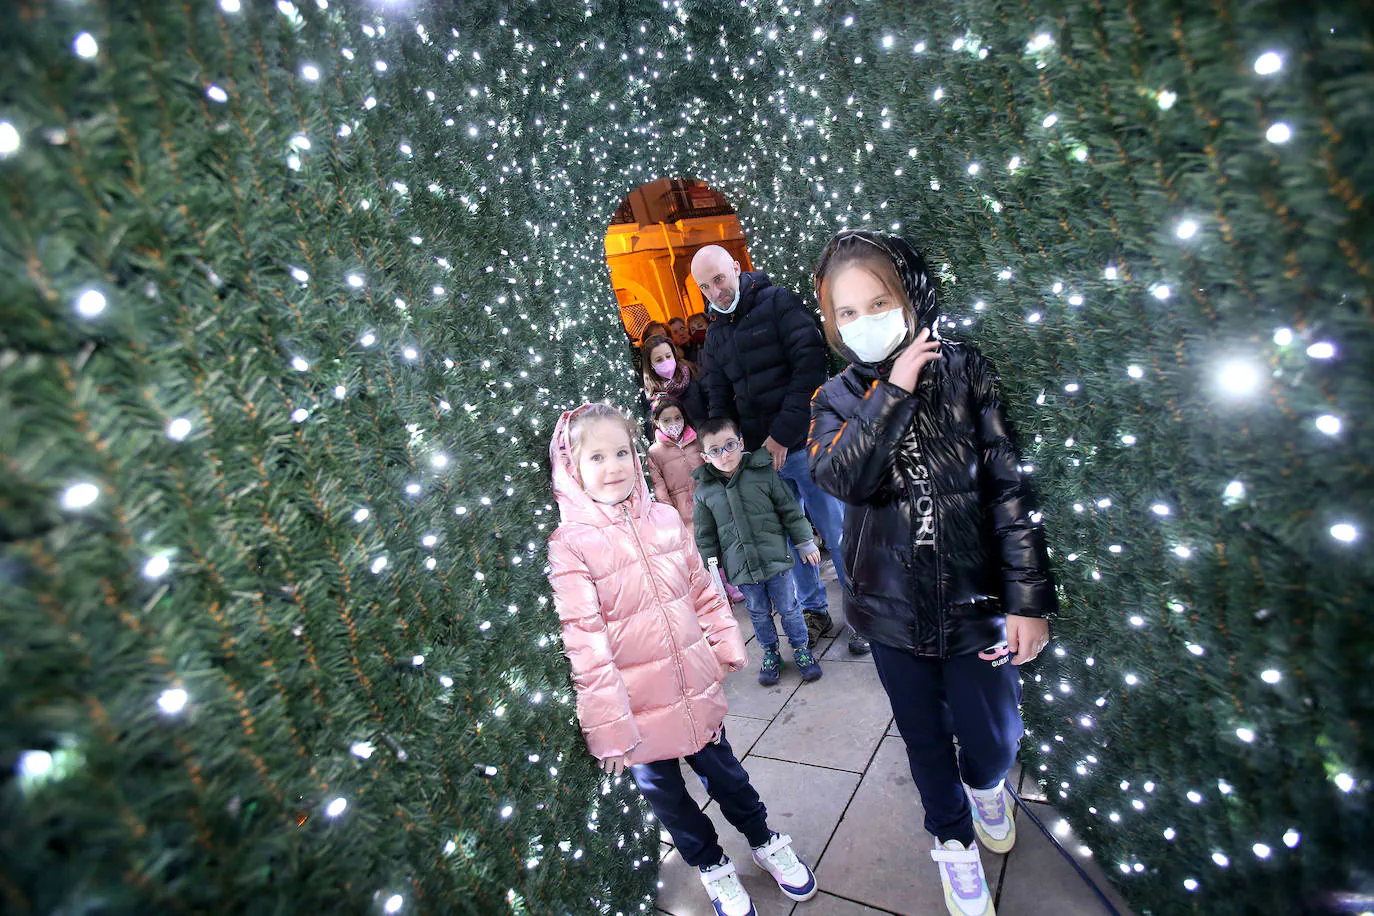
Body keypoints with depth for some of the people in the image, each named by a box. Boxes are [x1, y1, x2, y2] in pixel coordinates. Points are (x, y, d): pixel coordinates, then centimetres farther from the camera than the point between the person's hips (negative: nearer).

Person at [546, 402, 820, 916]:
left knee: (724, 774, 22)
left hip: (695, 690, 3)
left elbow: (702, 590, 8)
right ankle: (711, 864, 47)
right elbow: (583, 639, -19)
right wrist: (608, 725, -18)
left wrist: (727, 647, 11)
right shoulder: (569, 545, -18)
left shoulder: (664, 520, -1)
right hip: (640, 708, -3)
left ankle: (763, 841, 50)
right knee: (666, 796, 19)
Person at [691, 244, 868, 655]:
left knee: (837, 533, 2)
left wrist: (783, 433, -17)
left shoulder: (778, 302, -4)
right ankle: (814, 609, 31)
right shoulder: (715, 334, 14)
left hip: (804, 444, -5)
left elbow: (810, 366, -13)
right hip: (761, 453, 5)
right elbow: (717, 401, 15)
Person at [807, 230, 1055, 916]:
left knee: (993, 739, 13)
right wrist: (896, 390, -24)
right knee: (925, 738, 18)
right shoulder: (835, 400, -1)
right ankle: (953, 839, 48)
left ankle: (986, 785, 51)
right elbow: (842, 478, -21)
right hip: (895, 608, 1)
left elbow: (1010, 487, -7)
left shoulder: (964, 370, -6)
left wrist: (1028, 599, -9)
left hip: (975, 599, -1)